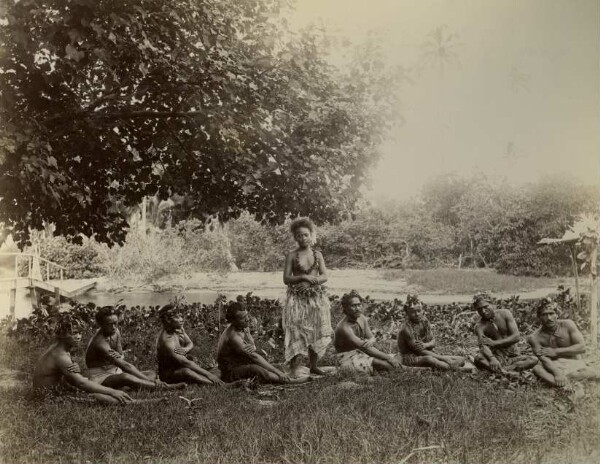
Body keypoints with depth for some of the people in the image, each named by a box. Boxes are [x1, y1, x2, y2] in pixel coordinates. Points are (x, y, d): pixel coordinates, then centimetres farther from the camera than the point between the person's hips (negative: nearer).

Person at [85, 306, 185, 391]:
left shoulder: (116, 331, 0)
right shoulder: (100, 342, -26)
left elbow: (120, 357, 5)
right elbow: (125, 365, -30)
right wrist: (149, 379, -32)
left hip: (115, 371, 9)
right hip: (100, 378, -9)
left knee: (151, 374, -4)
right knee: (125, 377, -40)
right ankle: (164, 387, -44)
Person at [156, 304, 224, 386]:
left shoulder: (179, 329, -2)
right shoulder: (166, 340, -27)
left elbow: (190, 344, 10)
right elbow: (186, 363, -33)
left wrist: (185, 349, -18)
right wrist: (208, 375, -38)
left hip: (179, 367, 10)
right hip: (168, 375, -10)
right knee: (186, 371, -39)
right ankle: (220, 385, -49)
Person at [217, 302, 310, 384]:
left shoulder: (244, 327, 1)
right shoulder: (233, 336, -27)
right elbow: (255, 357, -31)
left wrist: (252, 347, -22)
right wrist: (279, 372, -33)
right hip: (230, 372, -9)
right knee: (256, 369, -35)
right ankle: (290, 381, -42)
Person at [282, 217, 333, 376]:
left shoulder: (317, 255, 9)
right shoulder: (292, 256, 2)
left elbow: (324, 276, 3)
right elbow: (286, 278, -3)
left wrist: (311, 281, -14)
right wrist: (303, 277, -15)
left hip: (316, 297, 3)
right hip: (297, 298, -3)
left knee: (317, 332, 5)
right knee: (297, 333, -9)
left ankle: (313, 365, 20)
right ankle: (294, 369, -9)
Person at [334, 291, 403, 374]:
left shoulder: (362, 318, 3)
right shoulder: (344, 327, -24)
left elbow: (372, 338, 7)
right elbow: (365, 348, -29)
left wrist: (370, 341, -21)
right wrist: (389, 358, -32)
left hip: (362, 354, 8)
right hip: (348, 360, -8)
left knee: (396, 358, -11)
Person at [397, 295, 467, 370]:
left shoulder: (425, 322, 4)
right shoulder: (406, 328, -18)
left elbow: (433, 342, 6)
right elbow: (417, 350, -20)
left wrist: (426, 345, -22)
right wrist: (443, 358, -23)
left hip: (428, 353, 7)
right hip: (411, 357, -7)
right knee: (429, 359, -42)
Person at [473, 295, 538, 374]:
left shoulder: (505, 314, -2)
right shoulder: (480, 326, -6)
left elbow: (517, 337, -10)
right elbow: (483, 345, -25)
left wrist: (494, 343, -15)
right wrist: (492, 359, -47)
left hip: (513, 356, 2)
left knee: (534, 359, -26)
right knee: (478, 359, -33)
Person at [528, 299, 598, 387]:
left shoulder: (567, 325, -4)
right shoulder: (535, 337, -9)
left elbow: (582, 347, -9)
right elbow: (544, 360, -21)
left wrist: (556, 352, -13)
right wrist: (557, 373, -41)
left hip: (575, 364, 1)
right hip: (554, 367, -1)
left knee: (594, 376, -29)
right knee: (537, 369, -35)